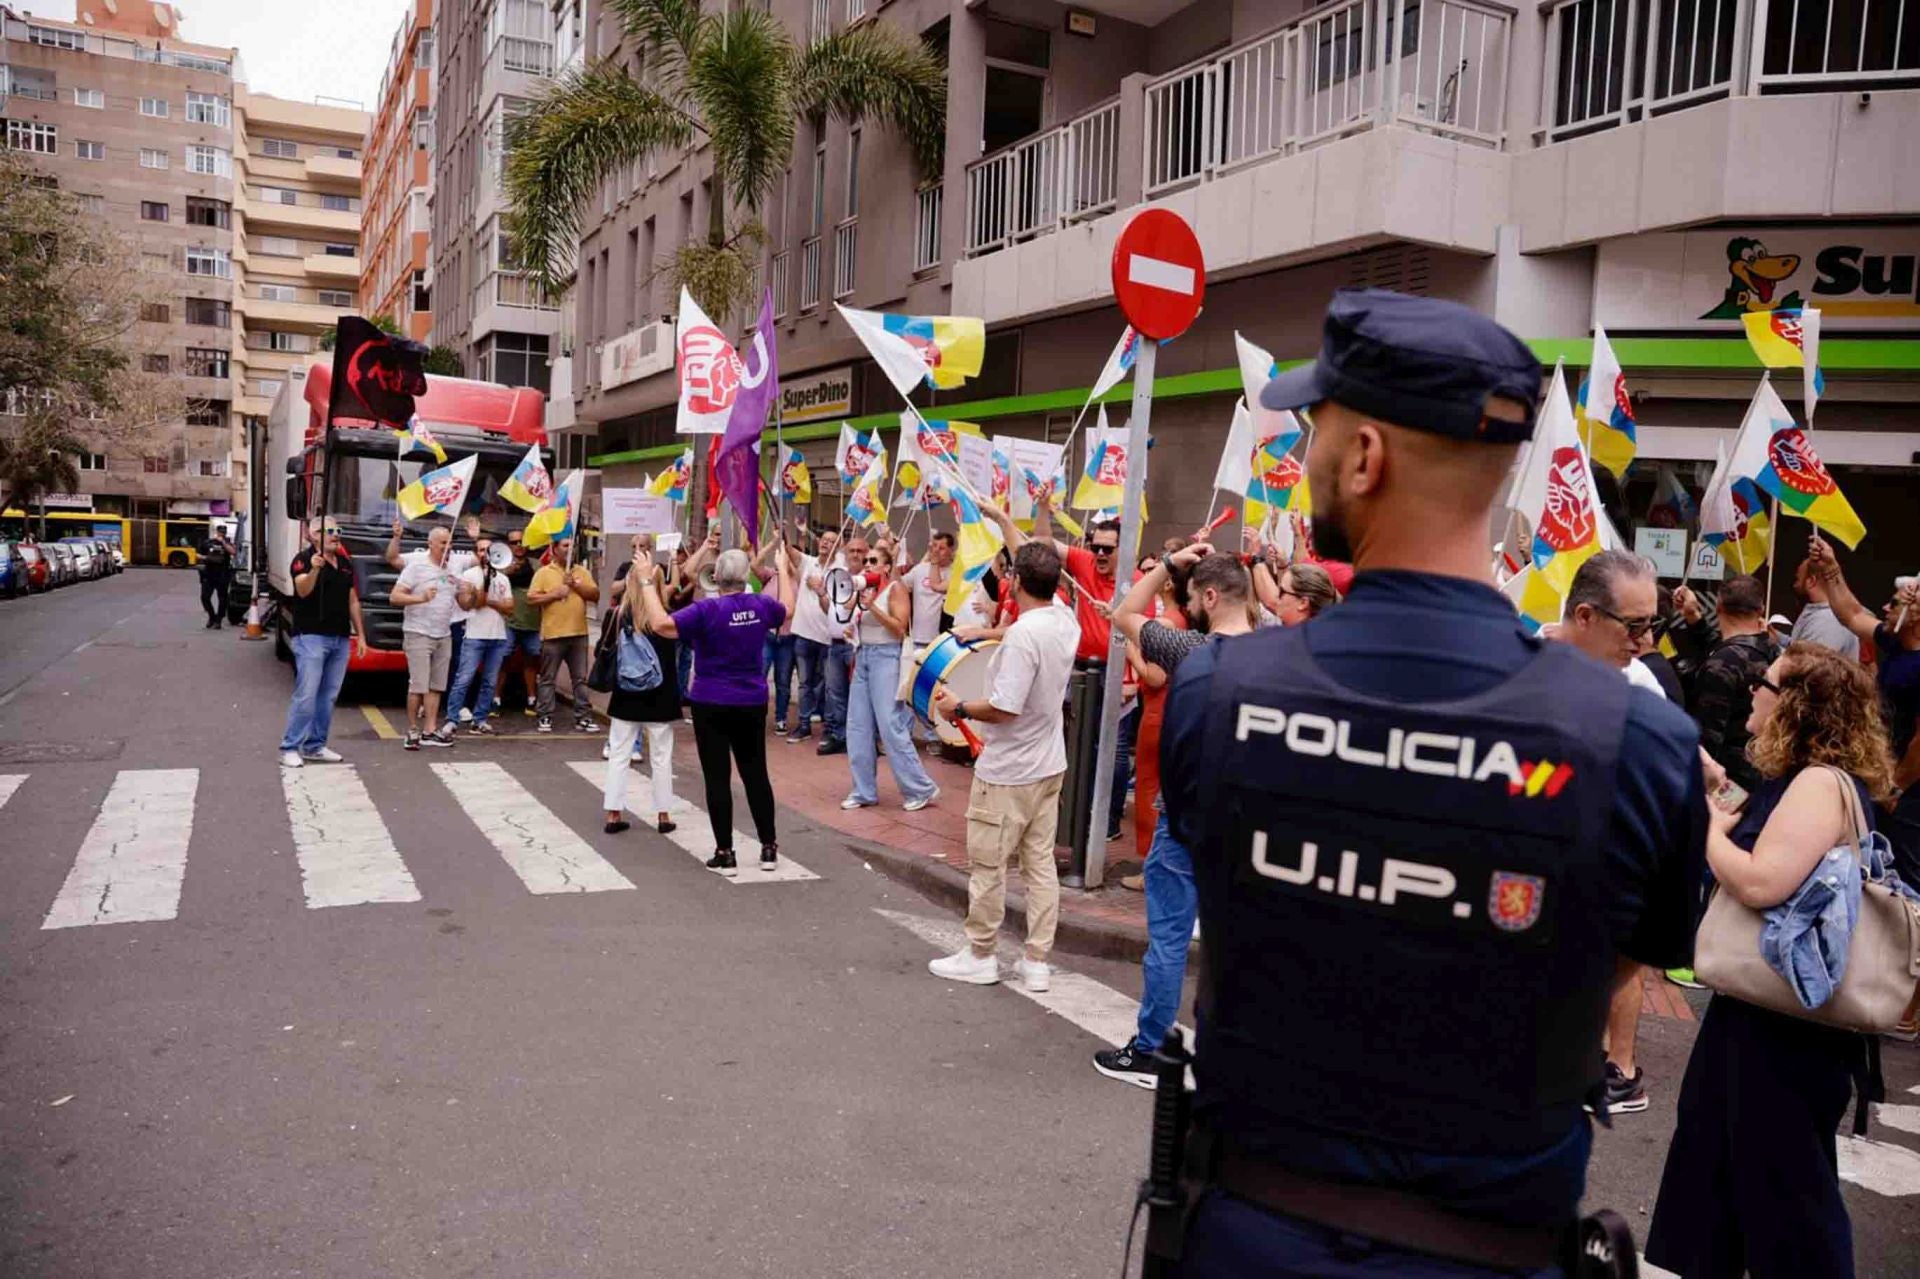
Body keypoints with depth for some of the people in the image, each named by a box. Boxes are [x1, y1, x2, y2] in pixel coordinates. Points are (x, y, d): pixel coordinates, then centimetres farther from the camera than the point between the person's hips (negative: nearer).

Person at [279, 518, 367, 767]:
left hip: (340, 639, 7)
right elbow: (303, 590, -23)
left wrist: (360, 635, 15)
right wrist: (314, 570, -42)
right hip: (312, 637, -7)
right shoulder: (304, 559, -6)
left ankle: (315, 746, 17)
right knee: (306, 694, -10)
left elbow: (353, 601, 19)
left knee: (329, 696, 9)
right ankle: (290, 748, -4)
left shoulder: (345, 562, 15)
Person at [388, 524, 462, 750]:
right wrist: (420, 598, -24)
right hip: (419, 635, -6)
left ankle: (430, 731, 8)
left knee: (436, 686, 5)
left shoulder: (452, 572, 15)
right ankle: (412, 731, 2)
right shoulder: (416, 567, -4)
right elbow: (395, 596, -10)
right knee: (418, 686, -8)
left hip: (444, 636, 6)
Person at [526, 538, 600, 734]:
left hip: (579, 633, 3)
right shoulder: (544, 572, 1)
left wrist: (576, 585, -7)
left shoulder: (582, 571, 11)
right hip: (553, 634, -3)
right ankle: (545, 717, 10)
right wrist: (554, 594, -13)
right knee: (548, 679, 4)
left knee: (580, 679, 6)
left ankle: (583, 717, 11)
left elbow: (595, 594, 4)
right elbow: (531, 599, -4)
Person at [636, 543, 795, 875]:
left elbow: (660, 624, -22)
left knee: (717, 778, 2)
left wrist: (649, 584, -13)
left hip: (712, 704, -4)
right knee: (755, 773, 13)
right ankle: (769, 847, 18)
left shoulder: (707, 609, -17)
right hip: (752, 703, 5)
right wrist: (783, 570, 34)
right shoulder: (761, 605, -1)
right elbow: (787, 608, 22)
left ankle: (725, 854, 4)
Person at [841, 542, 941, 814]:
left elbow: (900, 627, -15)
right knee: (857, 726, 5)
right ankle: (864, 791, 12)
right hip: (862, 655, 8)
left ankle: (921, 789, 0)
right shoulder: (865, 589, 13)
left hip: (885, 657, -8)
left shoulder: (896, 588, -7)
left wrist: (872, 606, -20)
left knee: (890, 725, -9)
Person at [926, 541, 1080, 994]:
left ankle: (979, 956, 20)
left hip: (1006, 773, -8)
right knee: (1041, 864, 12)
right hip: (1049, 767, 8)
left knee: (987, 865, 7)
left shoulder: (1022, 634, -25)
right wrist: (1004, 520, 27)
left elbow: (1003, 708, -27)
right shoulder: (1065, 620, -1)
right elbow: (1039, 564, 18)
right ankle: (1037, 962, 18)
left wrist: (959, 708, -10)